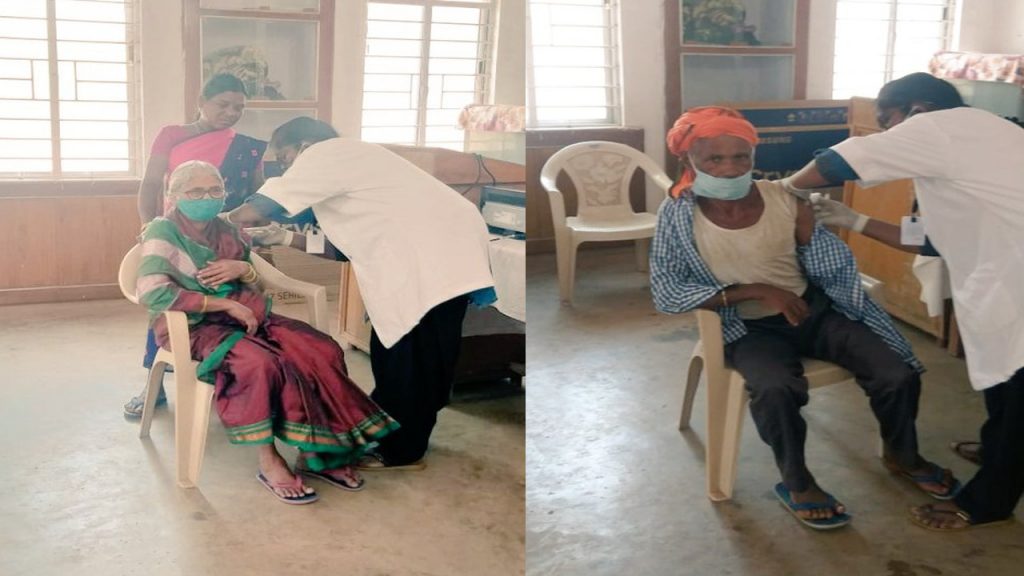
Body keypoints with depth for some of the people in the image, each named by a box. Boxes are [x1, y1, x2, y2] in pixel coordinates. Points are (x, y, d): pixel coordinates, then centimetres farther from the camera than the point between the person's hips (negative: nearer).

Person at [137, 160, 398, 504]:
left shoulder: (226, 232, 13)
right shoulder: (163, 231, -7)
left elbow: (255, 290, 20)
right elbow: (152, 293, -23)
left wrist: (243, 270, -6)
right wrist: (226, 304, -22)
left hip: (244, 317, 7)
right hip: (194, 326, -7)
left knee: (322, 351, -14)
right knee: (258, 363, -36)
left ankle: (316, 451, -10)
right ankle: (268, 460, -20)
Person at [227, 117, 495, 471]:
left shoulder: (325, 153, -2)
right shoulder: (344, 163, 27)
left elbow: (262, 207, -5)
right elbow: (341, 245, 25)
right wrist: (285, 239, 21)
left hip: (436, 252, -10)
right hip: (430, 250, 10)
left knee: (410, 358, -1)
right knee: (394, 353, 17)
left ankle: (401, 451, 10)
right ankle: (388, 433, 29)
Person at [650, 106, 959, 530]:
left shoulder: (784, 199, -7)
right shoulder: (678, 215, -12)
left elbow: (832, 266, -1)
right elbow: (665, 292, -18)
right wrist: (756, 291, -22)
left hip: (813, 310, 3)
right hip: (748, 329, -3)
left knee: (899, 374, -11)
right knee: (777, 389, -36)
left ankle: (901, 455, 23)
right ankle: (796, 483, -6)